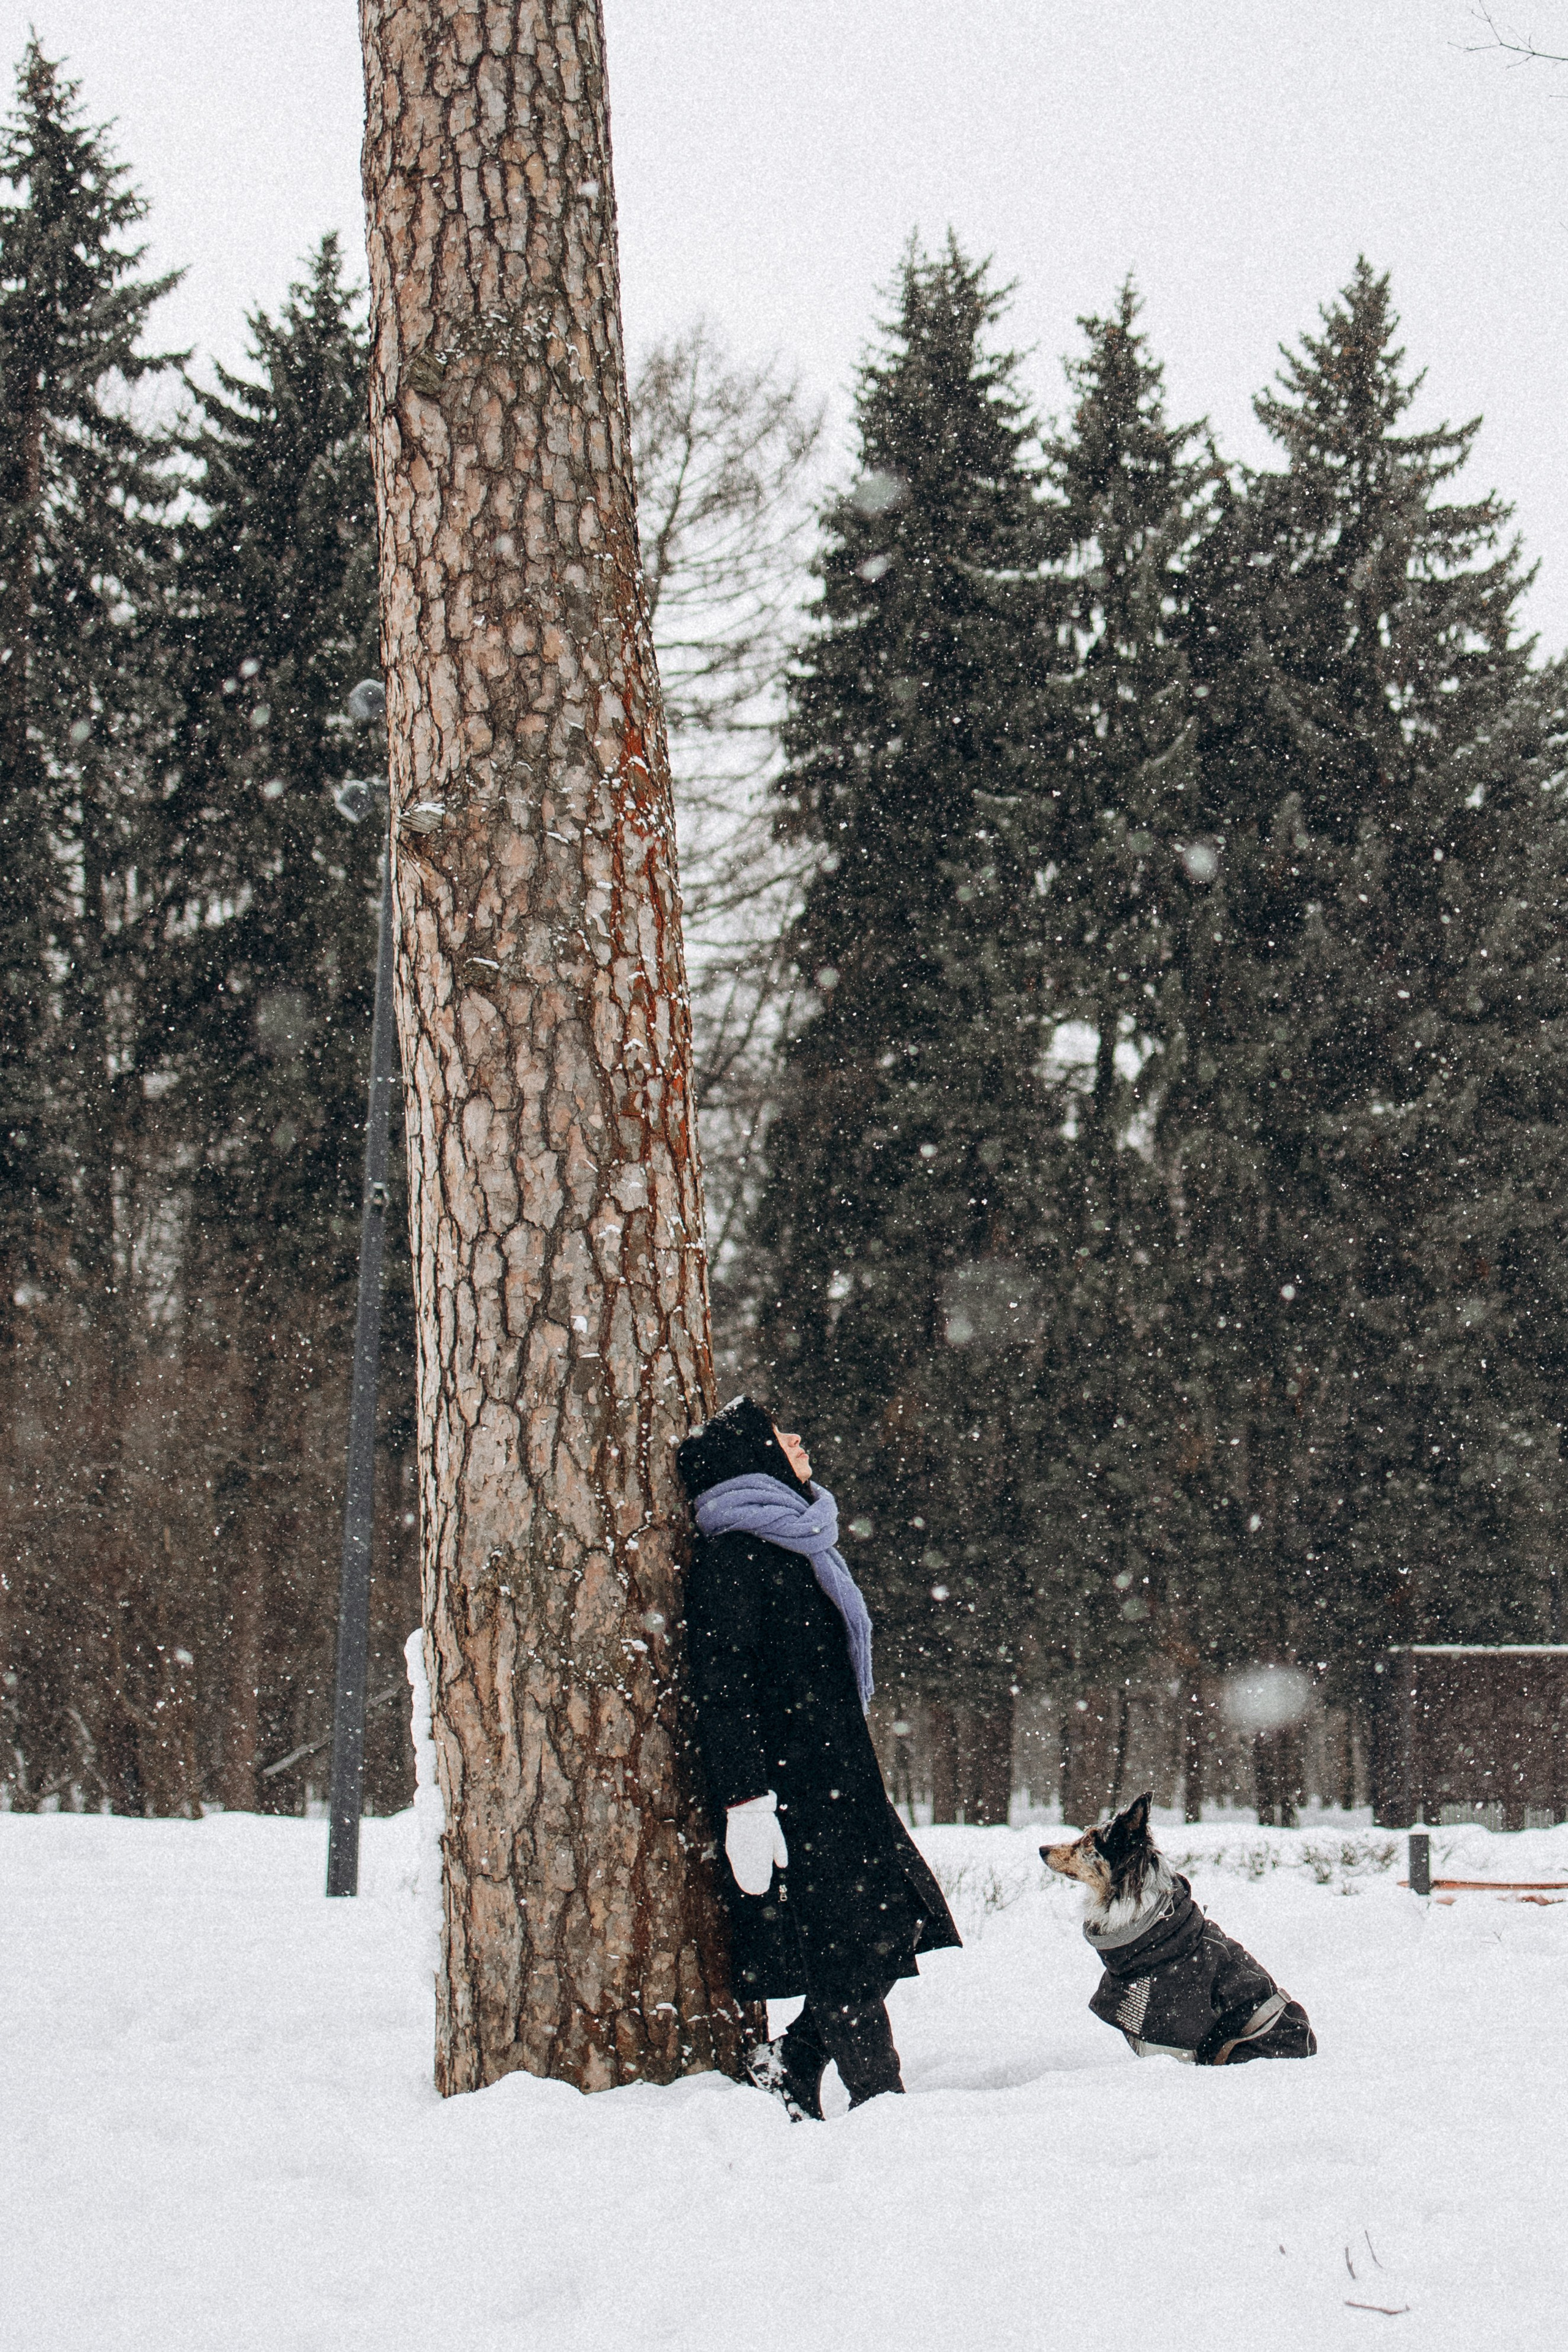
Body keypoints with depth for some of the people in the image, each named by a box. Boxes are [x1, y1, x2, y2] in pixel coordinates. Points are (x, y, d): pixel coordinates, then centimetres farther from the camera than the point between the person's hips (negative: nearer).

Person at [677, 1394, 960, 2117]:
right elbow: (720, 1688, -17)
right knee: (852, 1953, -9)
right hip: (789, 1791, -9)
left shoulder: (793, 1544, 20)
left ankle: (790, 2066, 14)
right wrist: (745, 1803, -24)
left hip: (836, 1784, 9)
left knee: (897, 1926, 6)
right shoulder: (731, 1553, -10)